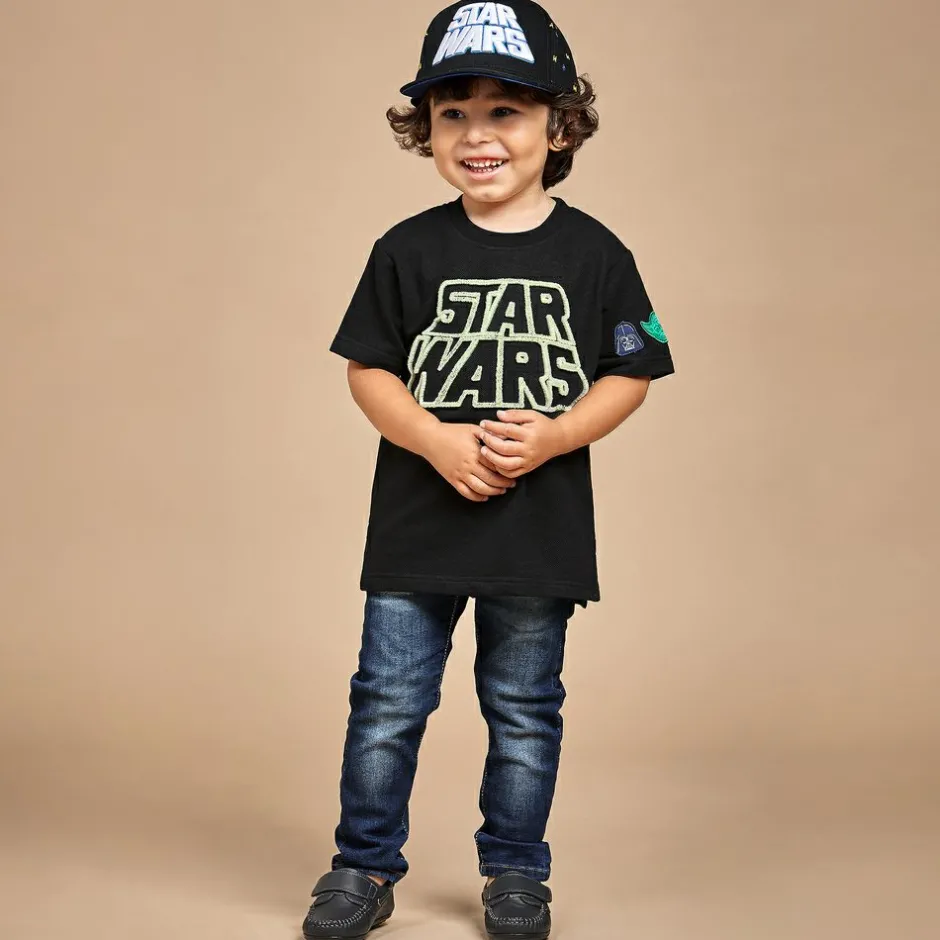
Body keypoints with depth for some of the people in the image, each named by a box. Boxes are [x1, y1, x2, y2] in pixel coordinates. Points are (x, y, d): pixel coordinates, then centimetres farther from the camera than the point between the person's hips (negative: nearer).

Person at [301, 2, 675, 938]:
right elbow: (367, 368, 1)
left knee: (523, 711, 12)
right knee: (387, 702, 6)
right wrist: (436, 440, -16)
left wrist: (553, 435, -16)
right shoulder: (408, 250, -1)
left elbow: (630, 374, 1)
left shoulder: (592, 253, -2)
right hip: (416, 521, 1)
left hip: (541, 528, 0)